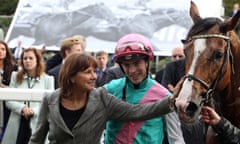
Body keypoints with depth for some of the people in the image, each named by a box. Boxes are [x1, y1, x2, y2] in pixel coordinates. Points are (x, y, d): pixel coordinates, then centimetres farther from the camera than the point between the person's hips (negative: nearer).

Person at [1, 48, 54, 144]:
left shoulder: (48, 79, 3)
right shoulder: (16, 77, 11)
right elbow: (8, 101, 5)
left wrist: (34, 111, -17)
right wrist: (22, 108, -14)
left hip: (37, 125, -2)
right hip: (16, 125, 2)